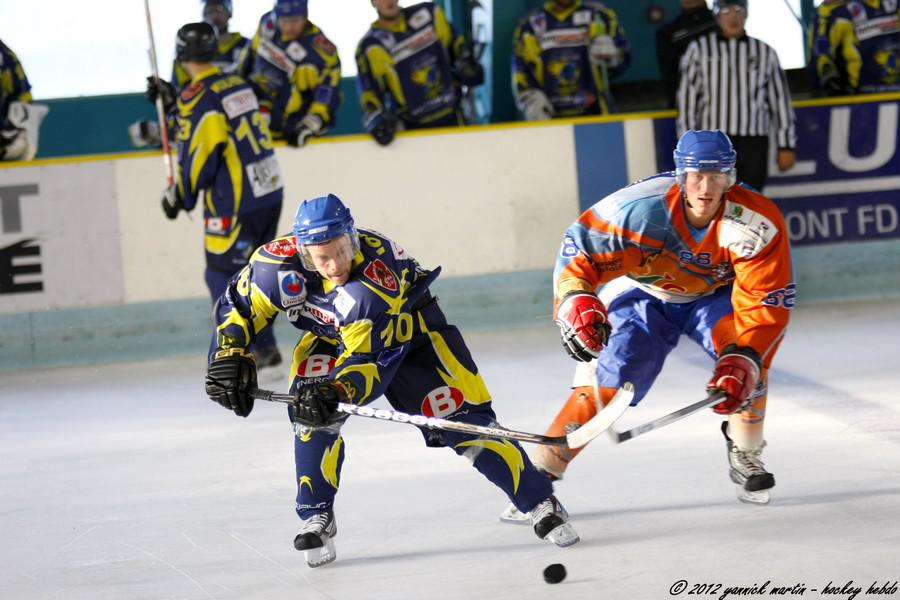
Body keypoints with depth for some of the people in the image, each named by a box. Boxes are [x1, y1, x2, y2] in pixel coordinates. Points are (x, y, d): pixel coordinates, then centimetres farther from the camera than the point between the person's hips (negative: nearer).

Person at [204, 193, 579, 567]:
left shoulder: (379, 269, -40)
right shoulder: (277, 263, -31)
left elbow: (369, 357, -41)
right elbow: (237, 306, -12)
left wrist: (337, 392, -56)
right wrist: (229, 357, -23)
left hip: (406, 330, -3)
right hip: (329, 335, 3)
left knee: (462, 416, -10)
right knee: (311, 408, -23)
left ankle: (540, 502, 1)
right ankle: (316, 518, -7)